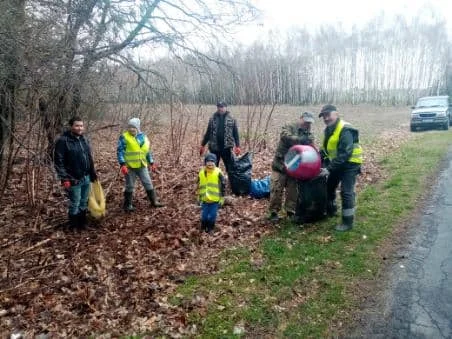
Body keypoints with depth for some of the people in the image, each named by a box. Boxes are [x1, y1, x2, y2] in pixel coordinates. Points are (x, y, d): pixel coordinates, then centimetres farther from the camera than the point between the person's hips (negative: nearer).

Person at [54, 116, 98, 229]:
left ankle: (82, 224, 32)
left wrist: (93, 173, 16)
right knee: (75, 204, 4)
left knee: (83, 203, 17)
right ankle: (74, 227, 20)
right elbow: (58, 161, -16)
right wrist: (64, 179, -19)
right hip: (74, 179, -7)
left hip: (86, 178, 7)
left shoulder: (84, 140, 9)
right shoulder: (63, 140, -14)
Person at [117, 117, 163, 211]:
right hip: (130, 166, -4)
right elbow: (120, 151, -10)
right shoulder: (124, 137, -7)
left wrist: (152, 163, 15)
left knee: (148, 184, 10)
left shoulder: (143, 137, 8)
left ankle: (154, 201, 23)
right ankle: (127, 205, 19)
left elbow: (148, 151, 16)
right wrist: (122, 165, -19)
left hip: (142, 166, 4)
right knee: (130, 186, 5)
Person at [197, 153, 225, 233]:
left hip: (215, 200, -2)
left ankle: (210, 228, 26)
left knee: (212, 215, 7)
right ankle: (203, 228, 31)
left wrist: (222, 197, -2)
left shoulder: (218, 173, -9)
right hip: (205, 199, 3)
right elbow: (199, 186, 12)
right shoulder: (201, 173, 0)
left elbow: (222, 185, -3)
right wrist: (199, 197, 15)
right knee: (204, 215, 11)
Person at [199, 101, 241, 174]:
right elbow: (208, 133, 11)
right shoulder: (212, 119, 6)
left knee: (230, 166, 1)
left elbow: (235, 133, 3)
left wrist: (237, 146, -3)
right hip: (214, 147, 2)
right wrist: (203, 145, 11)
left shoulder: (231, 119, 2)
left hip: (227, 147, -2)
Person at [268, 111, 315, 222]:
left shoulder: (308, 134, 10)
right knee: (277, 190, -2)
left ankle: (291, 211, 21)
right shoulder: (289, 127, -7)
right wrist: (303, 140, -35)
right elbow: (286, 137, -27)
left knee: (293, 190, 9)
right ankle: (273, 212, 8)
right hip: (280, 165, -5)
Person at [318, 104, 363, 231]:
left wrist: (329, 168, -31)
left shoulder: (345, 130, -24)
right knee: (329, 186, 19)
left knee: (346, 192, -11)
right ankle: (331, 211, 41)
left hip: (350, 164, -10)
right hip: (337, 163, 10)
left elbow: (344, 154, -30)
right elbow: (325, 149, 14)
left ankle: (348, 222, 0)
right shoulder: (329, 130, 8)